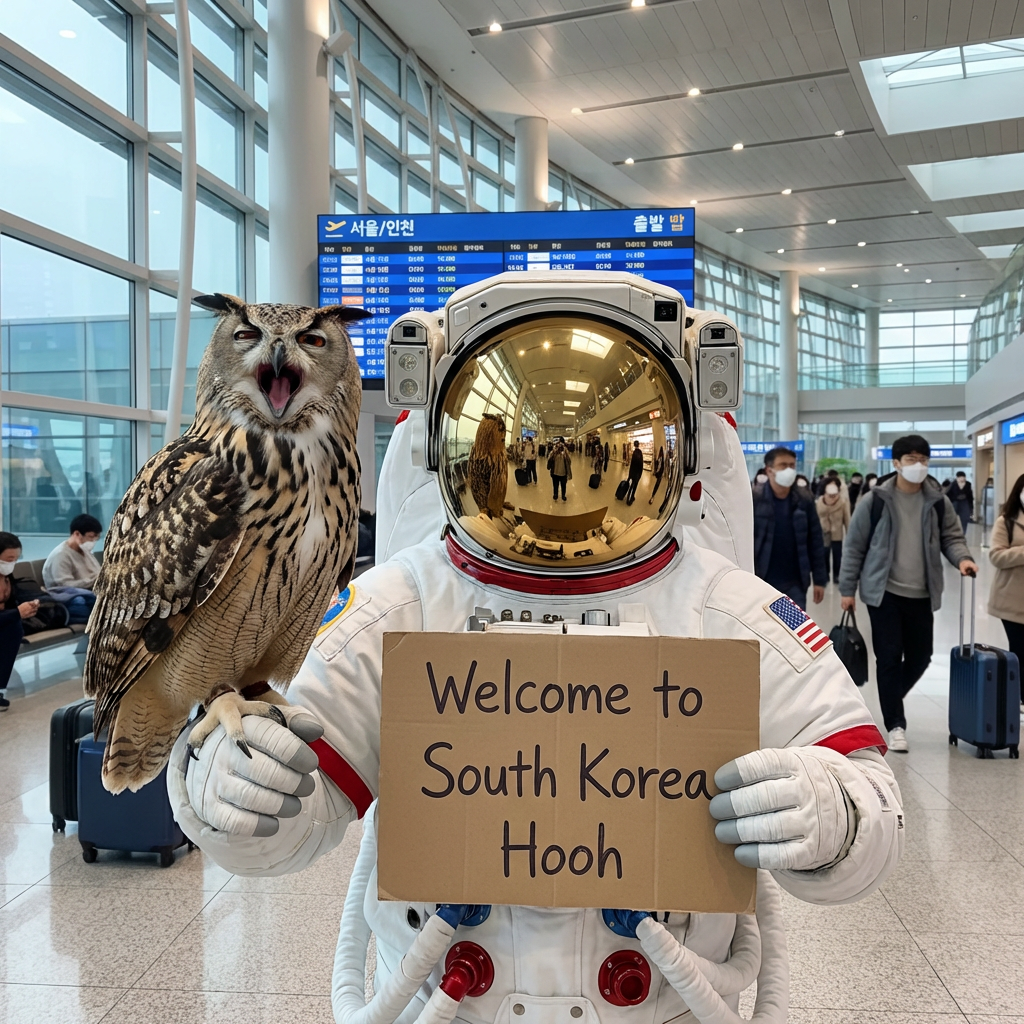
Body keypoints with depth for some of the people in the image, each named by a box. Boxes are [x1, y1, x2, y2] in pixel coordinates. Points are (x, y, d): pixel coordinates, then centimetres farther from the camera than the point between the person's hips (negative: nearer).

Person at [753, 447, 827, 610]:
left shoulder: (804, 500, 0)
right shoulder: (754, 501, -7)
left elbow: (816, 542, 4)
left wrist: (819, 579, 3)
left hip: (795, 583, 2)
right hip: (763, 583, -2)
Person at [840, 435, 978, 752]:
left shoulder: (938, 501, 1)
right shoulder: (875, 501, -7)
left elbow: (951, 536, 10)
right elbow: (855, 546, -2)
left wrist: (961, 557, -14)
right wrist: (847, 588, -3)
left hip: (921, 594, 4)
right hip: (884, 592, -3)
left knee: (920, 655, 11)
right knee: (889, 658, -2)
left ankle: (890, 701, 37)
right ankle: (895, 724, 8)